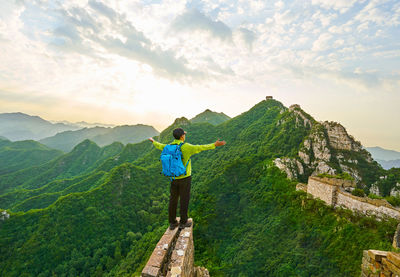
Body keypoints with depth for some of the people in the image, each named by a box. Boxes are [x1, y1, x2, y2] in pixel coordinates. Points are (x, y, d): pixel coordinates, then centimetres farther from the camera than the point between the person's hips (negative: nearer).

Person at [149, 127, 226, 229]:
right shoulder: (186, 147, -18)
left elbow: (160, 146, 20)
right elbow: (200, 148, -25)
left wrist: (153, 141, 41)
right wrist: (215, 145, -26)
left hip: (174, 178, 6)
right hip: (184, 178, -6)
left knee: (173, 199, 12)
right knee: (184, 199, 7)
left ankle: (172, 223, 21)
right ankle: (183, 222, 19)